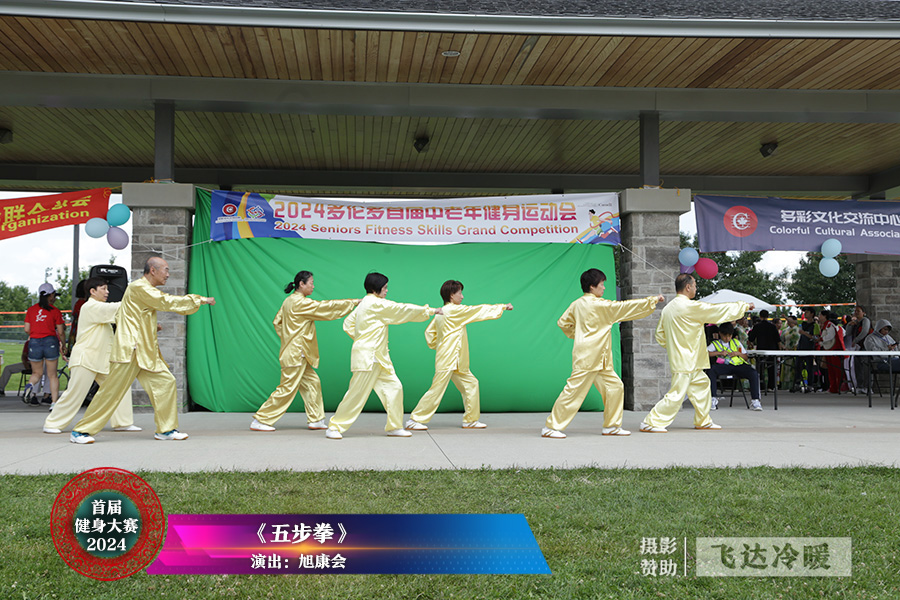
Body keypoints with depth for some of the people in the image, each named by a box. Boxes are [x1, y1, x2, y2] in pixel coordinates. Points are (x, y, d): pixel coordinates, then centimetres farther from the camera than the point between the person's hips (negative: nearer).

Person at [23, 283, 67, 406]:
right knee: (52, 375, 6)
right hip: (50, 342, -2)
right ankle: (54, 403, 2)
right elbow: (61, 332, -2)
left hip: (34, 342, 2)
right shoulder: (55, 311, -2)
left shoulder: (31, 310, 6)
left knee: (37, 373, 18)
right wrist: (63, 346, 13)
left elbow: (26, 330, 5)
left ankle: (29, 385, -14)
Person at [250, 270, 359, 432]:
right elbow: (325, 307, -16)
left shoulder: (290, 301, 10)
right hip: (295, 354, -10)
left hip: (295, 353, 10)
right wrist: (352, 302, -11)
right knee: (287, 389, -5)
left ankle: (315, 419, 17)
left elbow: (277, 322, 17)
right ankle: (260, 421, 1)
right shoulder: (300, 302, -17)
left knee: (311, 383, 12)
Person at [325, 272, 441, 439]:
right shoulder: (375, 303, -14)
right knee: (357, 393, -5)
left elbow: (348, 324, 20)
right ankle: (334, 427, 6)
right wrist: (429, 310, -3)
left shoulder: (364, 304, 14)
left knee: (393, 387, 6)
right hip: (368, 357, -10)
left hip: (379, 358, 10)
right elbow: (403, 310, -11)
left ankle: (394, 427, 13)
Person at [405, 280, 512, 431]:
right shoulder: (453, 310, -13)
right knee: (436, 390, -7)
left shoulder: (441, 313, 13)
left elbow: (429, 332, 19)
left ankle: (470, 420, 17)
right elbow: (478, 310, -9)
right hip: (448, 360, -10)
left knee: (471, 384, 11)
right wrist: (503, 307, -1)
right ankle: (414, 420, -2)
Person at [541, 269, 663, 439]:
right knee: (574, 390, -7)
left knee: (615, 386, 11)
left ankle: (611, 426, 18)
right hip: (588, 357, -10)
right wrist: (653, 300, -1)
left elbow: (563, 322, 17)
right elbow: (625, 307, -10)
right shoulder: (598, 304, -15)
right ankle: (550, 427, -1)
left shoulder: (577, 304, 9)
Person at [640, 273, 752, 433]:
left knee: (701, 384, 21)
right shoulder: (690, 306, -18)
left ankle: (703, 421, 31)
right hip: (685, 361, -10)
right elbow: (719, 311, -10)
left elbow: (660, 335, 12)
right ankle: (650, 423, -6)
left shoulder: (667, 309, 7)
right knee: (677, 394, -8)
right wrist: (744, 306, 3)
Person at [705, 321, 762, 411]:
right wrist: (719, 353, -8)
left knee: (754, 373, -28)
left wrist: (738, 353, 3)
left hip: (739, 365, 2)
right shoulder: (715, 344, 18)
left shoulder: (736, 342, 27)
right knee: (711, 370, -35)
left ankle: (755, 401, -24)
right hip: (724, 366, -2)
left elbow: (746, 357, 24)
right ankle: (713, 399, -29)